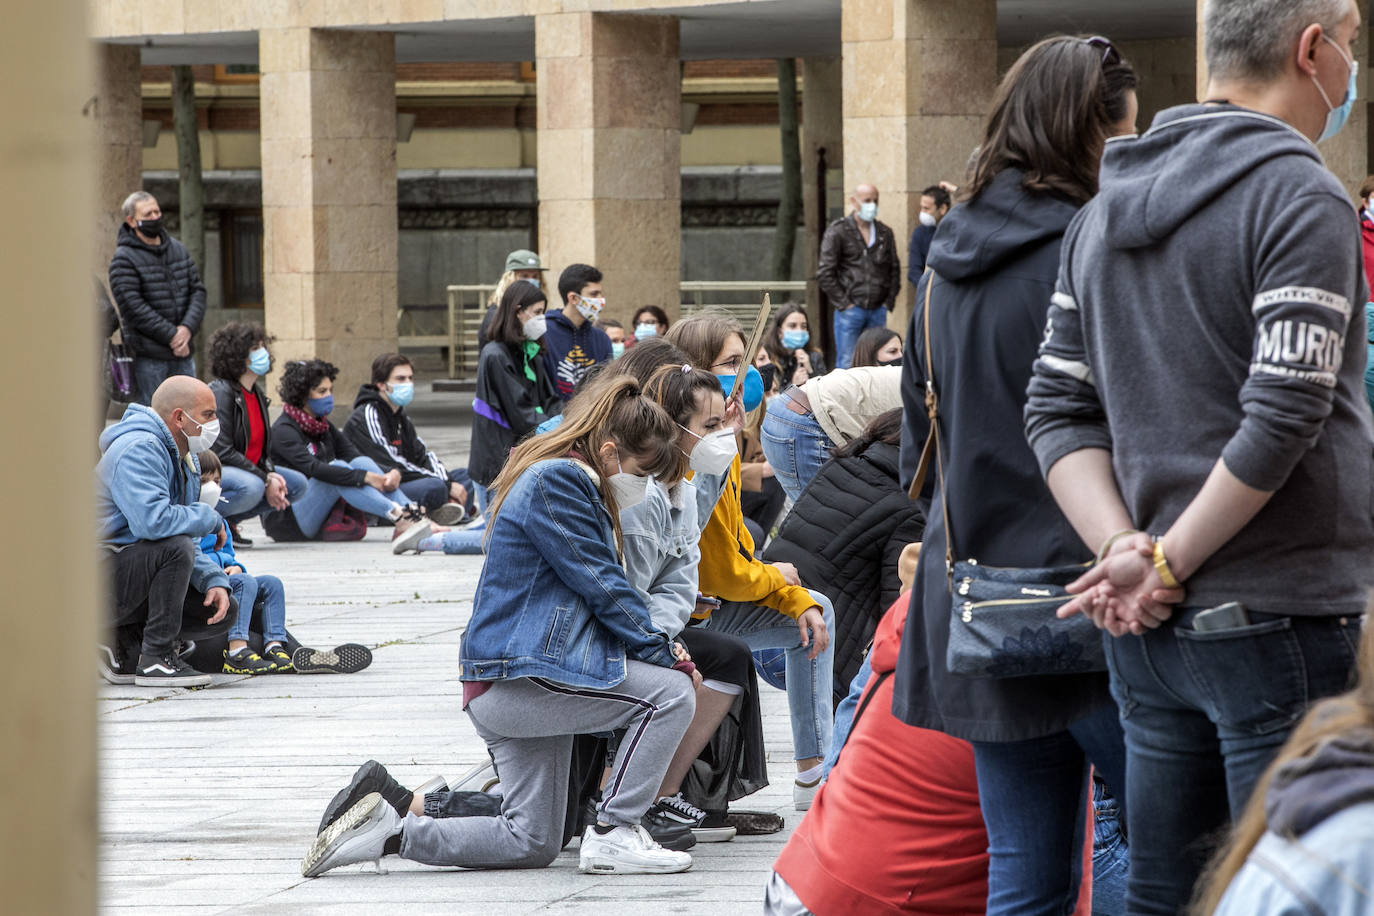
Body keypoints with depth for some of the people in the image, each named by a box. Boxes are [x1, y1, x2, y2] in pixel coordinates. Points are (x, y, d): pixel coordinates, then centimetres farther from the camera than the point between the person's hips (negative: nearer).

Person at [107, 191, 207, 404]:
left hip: (183, 353, 6)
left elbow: (198, 290, 9)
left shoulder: (178, 249, 12)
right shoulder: (124, 259, -8)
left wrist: (188, 328, -9)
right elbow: (133, 307, -15)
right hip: (149, 356, -6)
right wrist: (171, 336, -17)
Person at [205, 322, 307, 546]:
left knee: (297, 484, 0)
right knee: (251, 487, -37)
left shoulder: (256, 393, 13)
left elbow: (262, 446, 17)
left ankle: (228, 521, 4)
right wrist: (266, 480, -21)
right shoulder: (220, 391, -16)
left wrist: (271, 473, -6)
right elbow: (222, 451, -22)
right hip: (211, 470, -10)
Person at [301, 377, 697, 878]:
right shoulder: (557, 482, -13)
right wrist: (662, 653, -8)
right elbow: (603, 586, -15)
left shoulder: (562, 481, 19)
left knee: (531, 843, 12)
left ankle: (390, 827, 10)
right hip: (519, 678, -11)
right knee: (672, 693, -17)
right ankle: (612, 836, -12)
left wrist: (657, 644, 7)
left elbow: (603, 588, 22)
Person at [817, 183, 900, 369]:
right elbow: (824, 273, -6)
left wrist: (889, 301, 8)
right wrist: (843, 304, -9)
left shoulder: (885, 233, 12)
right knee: (846, 365, -6)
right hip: (850, 311, -4)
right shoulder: (837, 232, -2)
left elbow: (894, 269, 19)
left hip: (878, 311, 4)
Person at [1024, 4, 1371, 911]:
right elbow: (1283, 419, -19)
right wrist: (1167, 563, -10)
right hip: (1279, 621, -8)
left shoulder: (1108, 209, 15)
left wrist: (1124, 549, -1)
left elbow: (1058, 412, 11)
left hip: (1148, 631, 8)